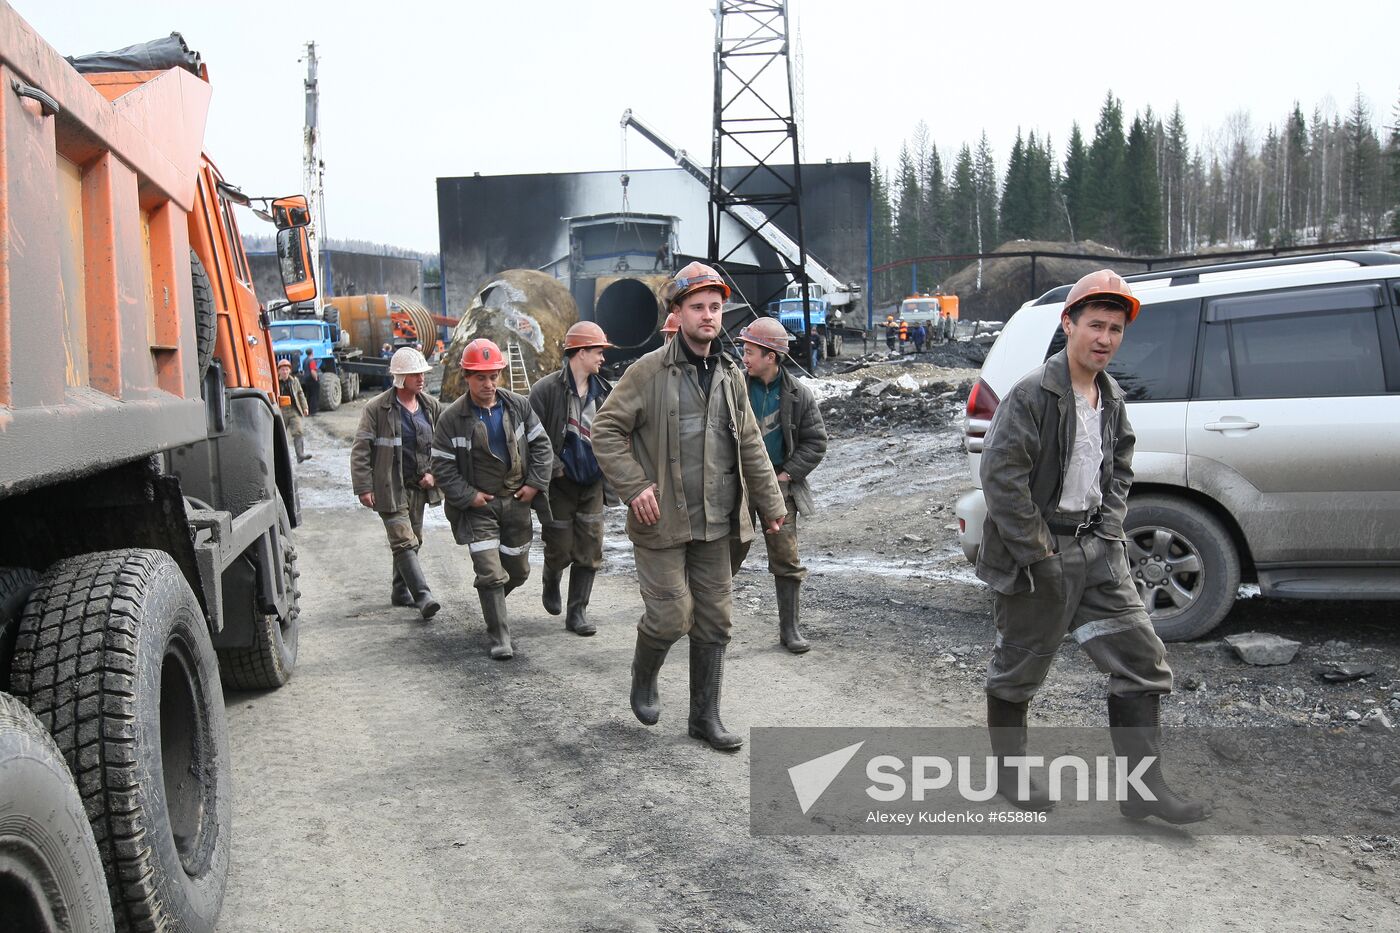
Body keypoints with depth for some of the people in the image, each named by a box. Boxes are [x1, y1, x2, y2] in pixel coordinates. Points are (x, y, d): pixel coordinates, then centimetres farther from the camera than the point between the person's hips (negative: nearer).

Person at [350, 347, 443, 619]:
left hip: (419, 487, 6)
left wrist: (434, 474, 1)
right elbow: (360, 450, -8)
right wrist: (363, 487, -12)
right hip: (390, 488, -6)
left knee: (412, 541, 14)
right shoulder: (377, 408, -9)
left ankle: (400, 592, 29)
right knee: (404, 542, -11)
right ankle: (423, 597, -15)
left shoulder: (431, 406, 5)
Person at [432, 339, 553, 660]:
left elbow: (541, 446, 6)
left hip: (517, 501, 4)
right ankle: (499, 637, 0)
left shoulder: (518, 406, 0)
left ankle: (491, 601, 46)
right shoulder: (452, 418, -8)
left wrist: (535, 483, -4)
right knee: (490, 573, -10)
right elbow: (443, 465, -5)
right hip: (479, 506, -4)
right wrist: (467, 496, -12)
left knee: (518, 570, 16)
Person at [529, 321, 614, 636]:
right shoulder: (547, 389, -11)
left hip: (592, 483, 5)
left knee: (590, 550, 2)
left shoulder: (602, 391, 6)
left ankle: (577, 612, 11)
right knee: (560, 549, 4)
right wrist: (555, 468, -16)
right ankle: (551, 584, 37)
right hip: (560, 483, -4)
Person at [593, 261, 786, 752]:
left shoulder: (729, 375, 9)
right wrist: (634, 486, -16)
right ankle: (643, 679, 27)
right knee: (670, 614, -5)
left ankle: (705, 715, 21)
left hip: (714, 524, 6)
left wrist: (770, 501, 15)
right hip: (662, 521, -5)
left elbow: (750, 445, 16)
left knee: (714, 620, 9)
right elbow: (605, 430, -8)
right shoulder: (649, 371, -8)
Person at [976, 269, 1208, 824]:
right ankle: (1009, 773, 26)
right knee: (1017, 668, 7)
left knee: (1142, 660, 4)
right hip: (1037, 554, -7)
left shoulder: (1111, 399, 9)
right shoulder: (1033, 394, -15)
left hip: (1095, 550, 7)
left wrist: (1108, 531, 3)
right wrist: (1038, 556, -18)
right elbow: (1001, 476, -19)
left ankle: (1143, 787, 11)